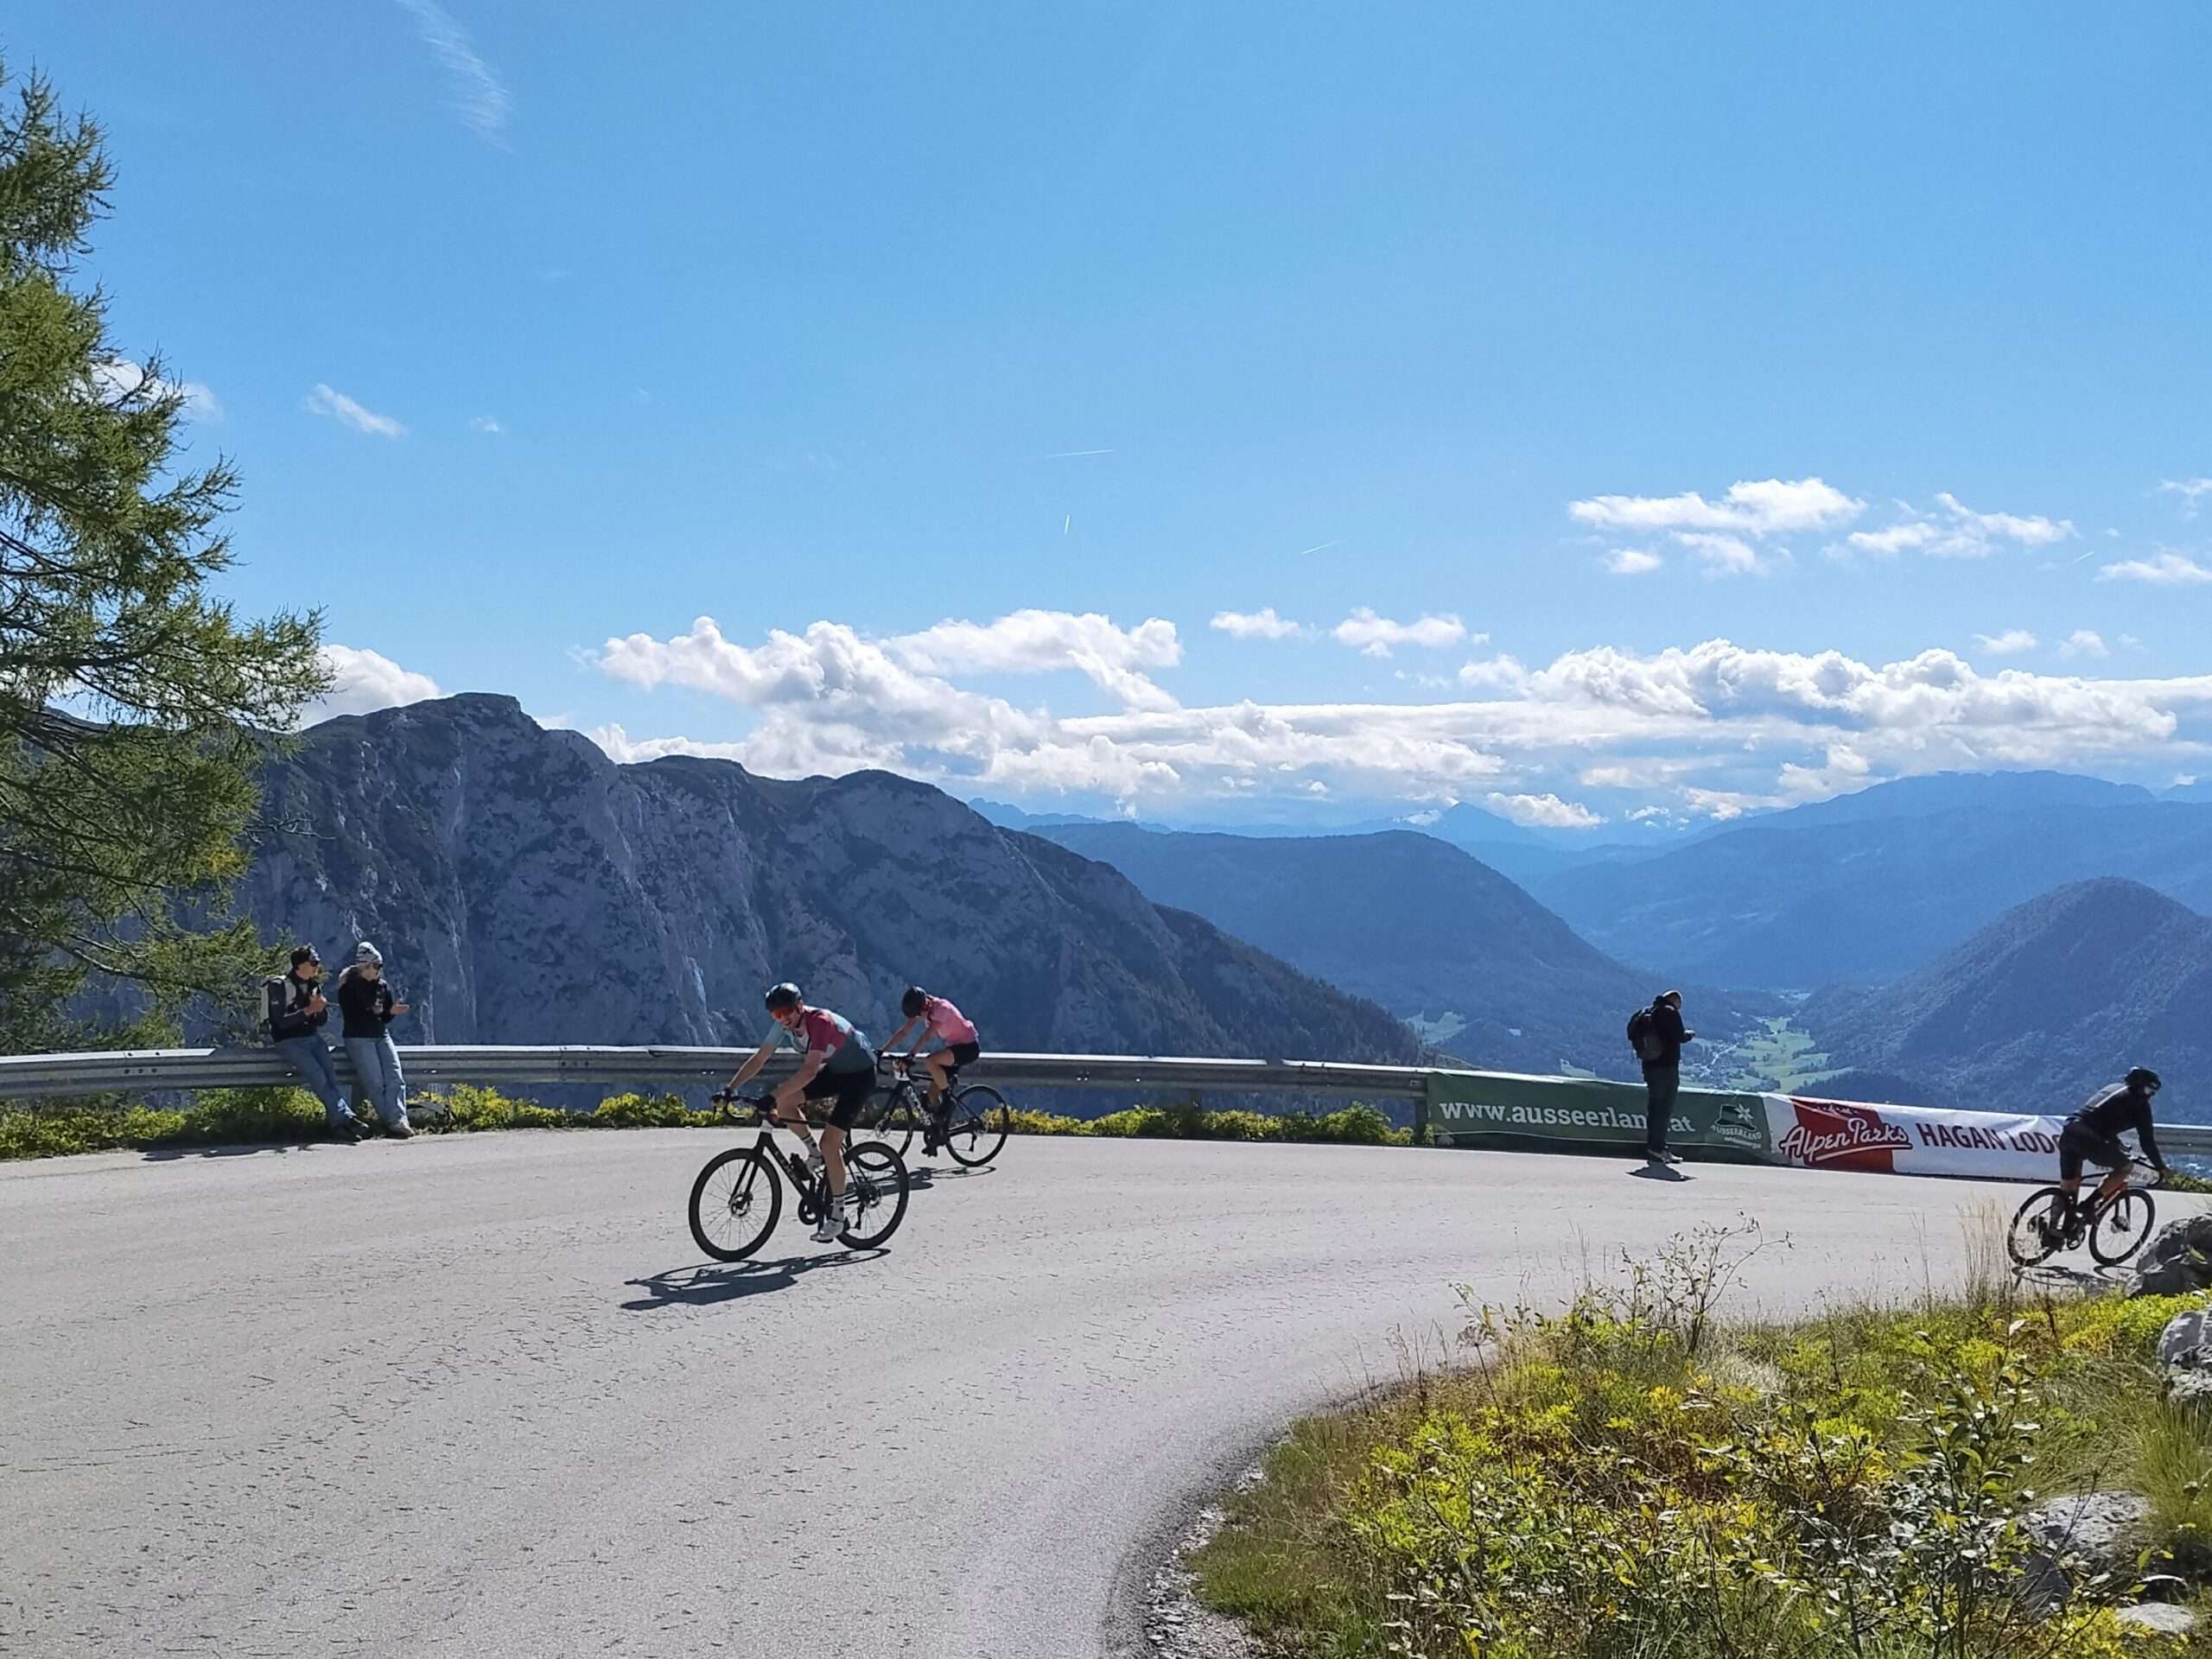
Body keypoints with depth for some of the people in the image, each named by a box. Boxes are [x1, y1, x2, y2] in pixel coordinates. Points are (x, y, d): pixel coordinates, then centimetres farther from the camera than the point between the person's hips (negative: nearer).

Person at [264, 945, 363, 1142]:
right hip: (289, 1042, -6)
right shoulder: (279, 986, -8)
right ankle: (344, 1116, -23)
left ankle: (335, 1121, -16)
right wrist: (309, 1010, -18)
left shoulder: (314, 986, 13)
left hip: (313, 1039, 6)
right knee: (317, 1076, -23)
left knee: (330, 1075, -17)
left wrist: (320, 1009, -7)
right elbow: (280, 1022, -15)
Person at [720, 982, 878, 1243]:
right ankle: (815, 1154, 8)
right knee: (784, 1099, -13)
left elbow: (809, 1071, -41)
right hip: (834, 1070, 8)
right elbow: (759, 1059, -7)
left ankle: (838, 1213, -3)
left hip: (860, 1075, -8)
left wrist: (773, 1096, -47)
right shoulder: (785, 1024, -10)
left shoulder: (821, 1023, -32)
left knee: (830, 1142, -16)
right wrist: (730, 1089, -17)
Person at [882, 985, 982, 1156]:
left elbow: (927, 1035, -37)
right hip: (953, 1046, 8)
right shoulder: (921, 1009, -3)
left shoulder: (941, 1008, -26)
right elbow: (903, 1032, -5)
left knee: (930, 1062, -31)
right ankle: (935, 1135, 9)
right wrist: (882, 1051, -13)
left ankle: (948, 1100, -13)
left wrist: (911, 1055, -46)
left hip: (968, 1047, -8)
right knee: (933, 1090, -1)